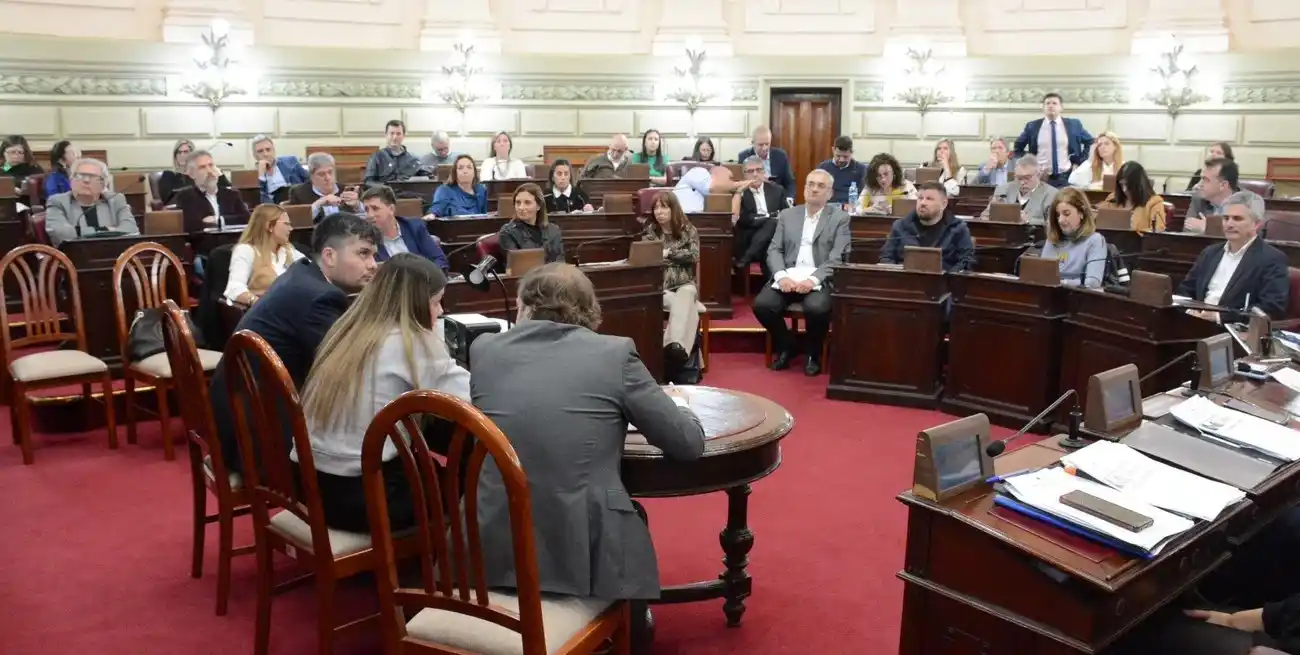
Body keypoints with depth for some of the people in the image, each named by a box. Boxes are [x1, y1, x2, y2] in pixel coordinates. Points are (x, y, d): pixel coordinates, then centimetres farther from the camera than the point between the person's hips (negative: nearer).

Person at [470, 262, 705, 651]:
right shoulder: (614, 353, -4)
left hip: (490, 550, 3)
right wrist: (674, 403, 22)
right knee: (634, 517, 31)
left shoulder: (484, 348, 4)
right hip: (584, 554, -3)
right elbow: (689, 443, -1)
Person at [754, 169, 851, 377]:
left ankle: (814, 354, -3)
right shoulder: (787, 215, 15)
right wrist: (781, 275, -13)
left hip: (820, 280, -3)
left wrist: (813, 279, -20)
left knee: (817, 308, -35)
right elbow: (774, 250, 7)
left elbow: (838, 258, -5)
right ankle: (785, 346, 3)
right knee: (762, 304, -25)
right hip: (787, 277, 3)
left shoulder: (840, 218, 5)